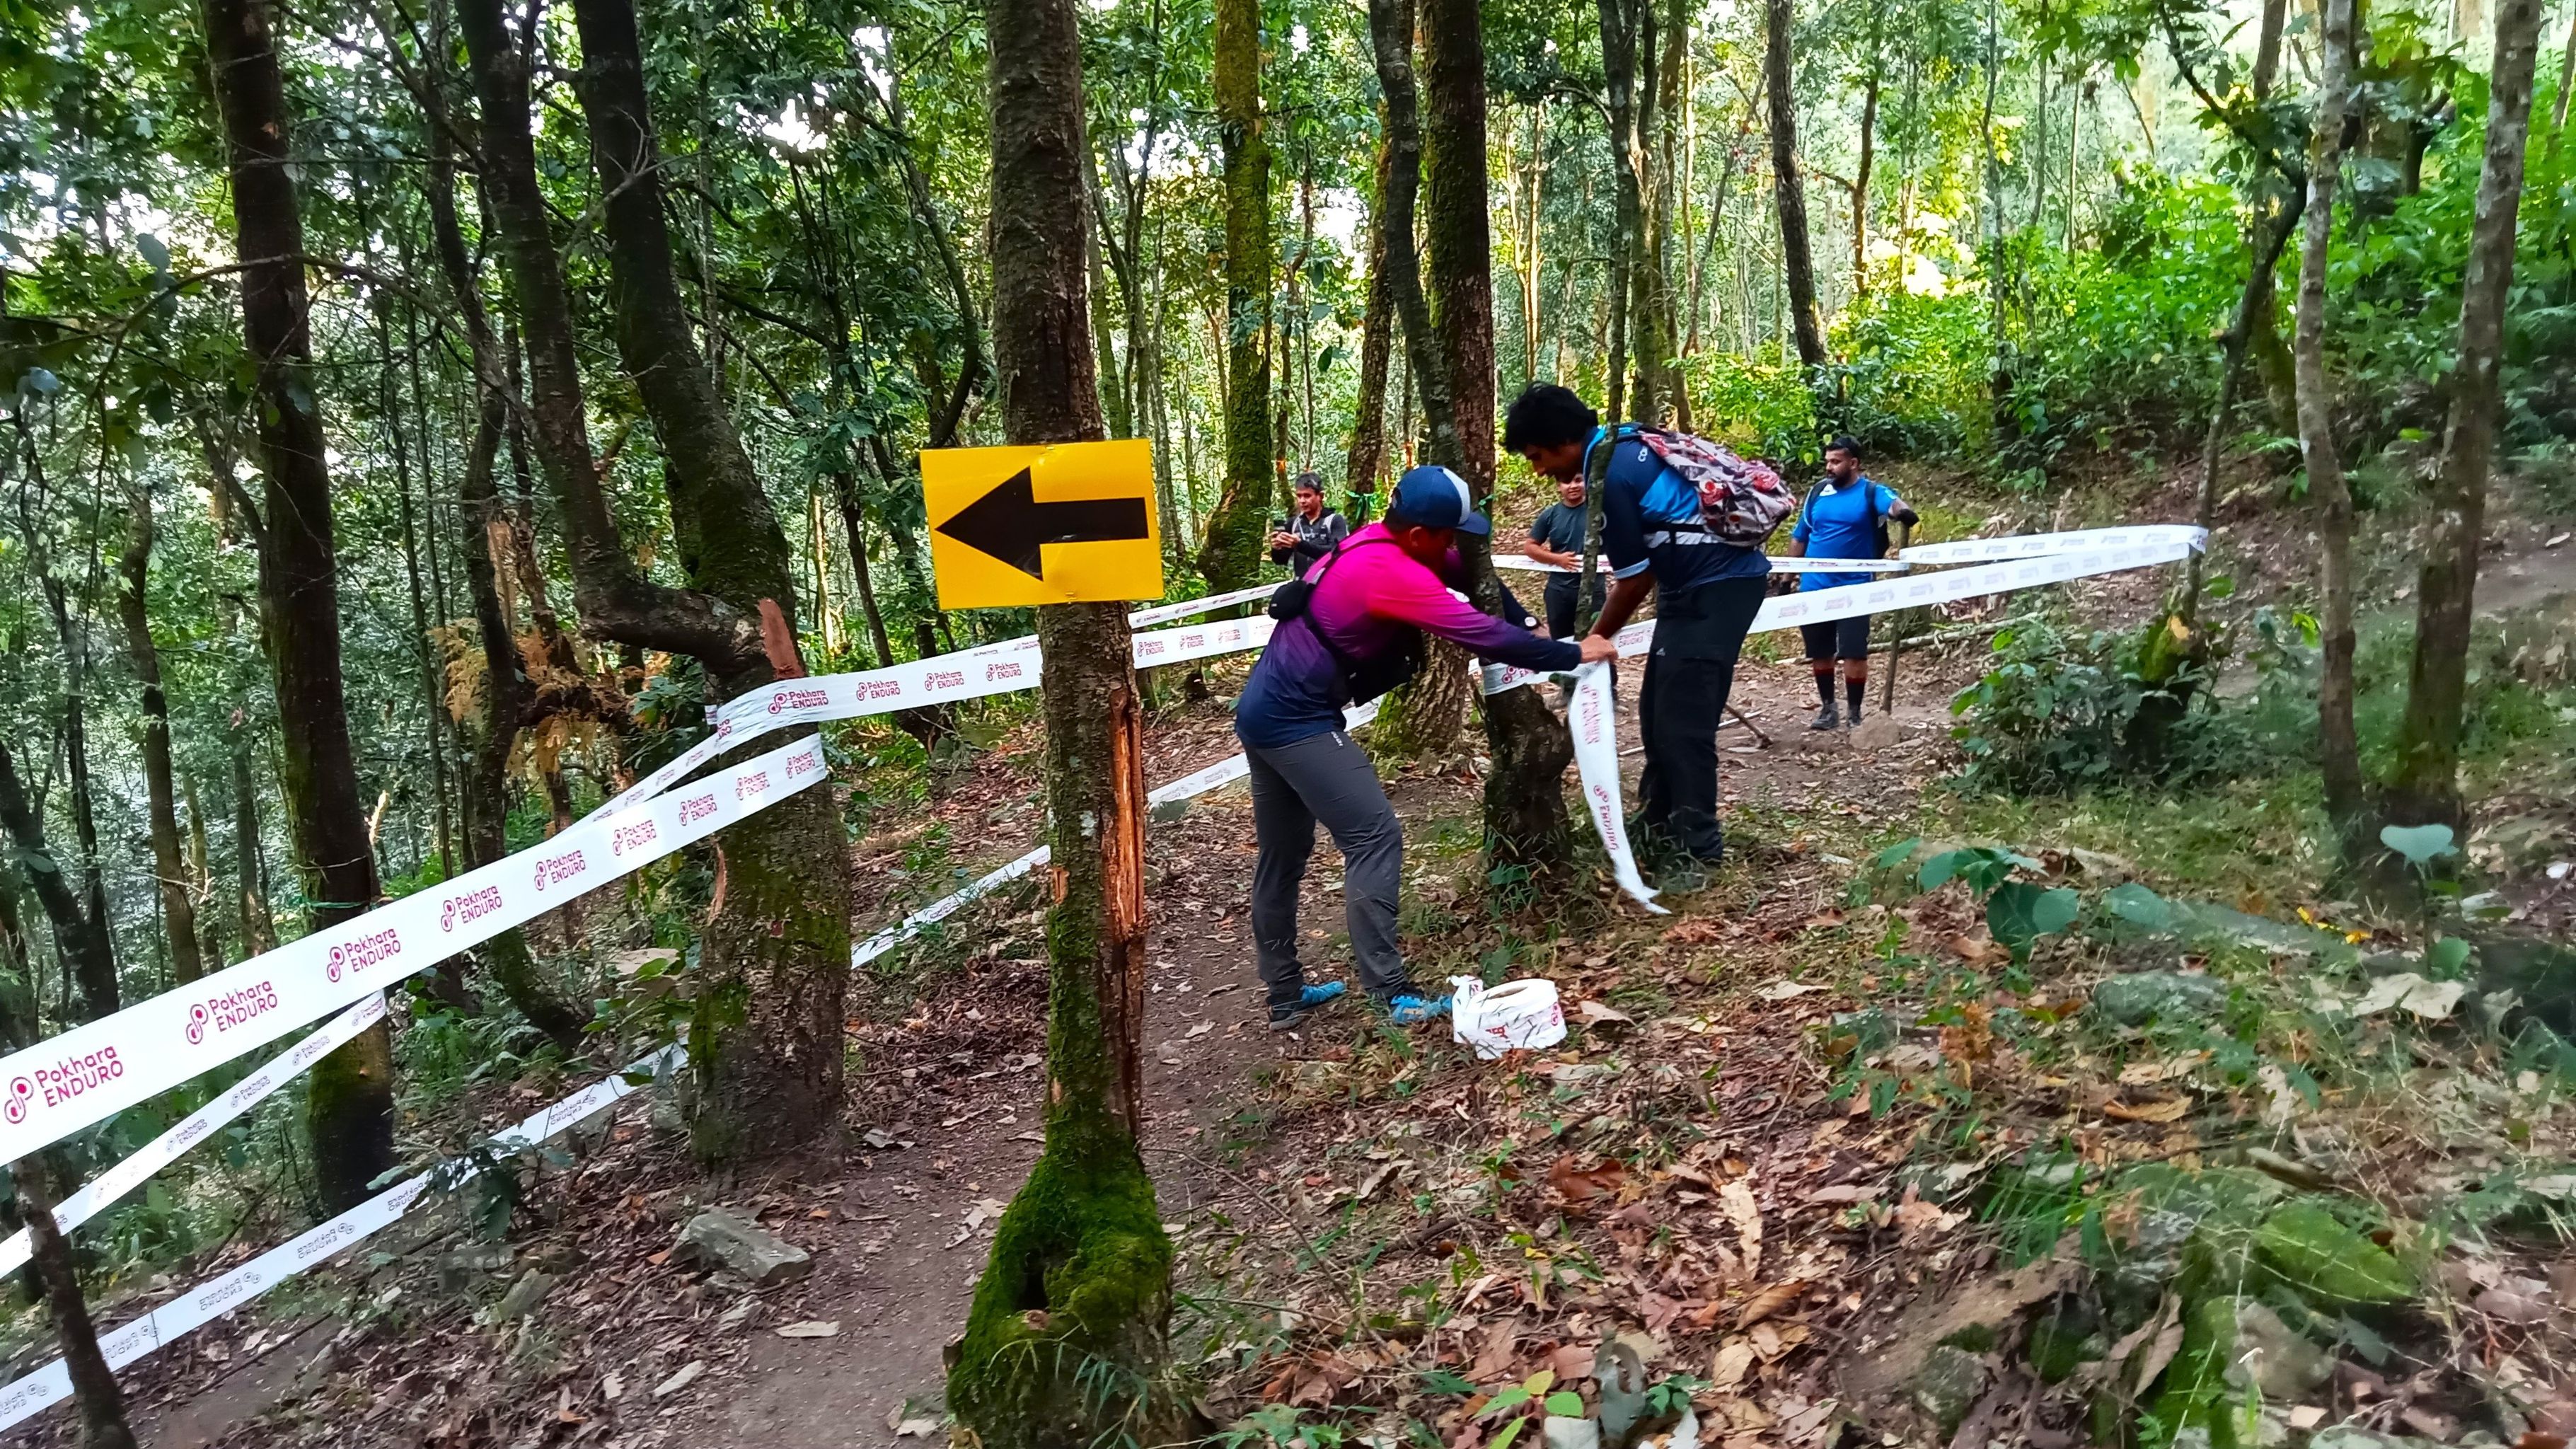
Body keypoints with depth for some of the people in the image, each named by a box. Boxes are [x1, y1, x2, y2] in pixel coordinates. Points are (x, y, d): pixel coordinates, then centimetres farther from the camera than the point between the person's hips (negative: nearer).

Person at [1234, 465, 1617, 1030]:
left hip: (1264, 709, 10)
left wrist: (1530, 627, 7)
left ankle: (1285, 998, 25)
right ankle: (1391, 994, -10)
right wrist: (1572, 654, -13)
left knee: (1282, 856, 15)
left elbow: (1465, 571, 15)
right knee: (1374, 838, -10)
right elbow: (1482, 634, -23)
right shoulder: (1391, 573, -21)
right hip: (1298, 720, -10)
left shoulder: (1378, 541, 6)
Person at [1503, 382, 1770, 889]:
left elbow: (1635, 581, -14)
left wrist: (1592, 644, -1)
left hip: (1720, 587, -10)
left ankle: (1698, 849, 0)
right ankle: (1659, 825, 26)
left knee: (1684, 720, -9)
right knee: (1658, 710, 14)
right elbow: (1641, 569, 14)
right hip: (1696, 583, 10)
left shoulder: (1613, 477, -21)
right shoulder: (1620, 446, 8)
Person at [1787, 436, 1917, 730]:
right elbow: (1799, 537, 13)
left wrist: (1903, 511, -49)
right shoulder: (1817, 493, 8)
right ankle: (1827, 709, 27)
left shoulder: (1871, 492, -4)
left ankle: (1855, 714, 9)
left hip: (1853, 588, -4)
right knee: (1819, 653, 12)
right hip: (1813, 587, 4)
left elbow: (1892, 503, -26)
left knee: (1854, 653, -2)